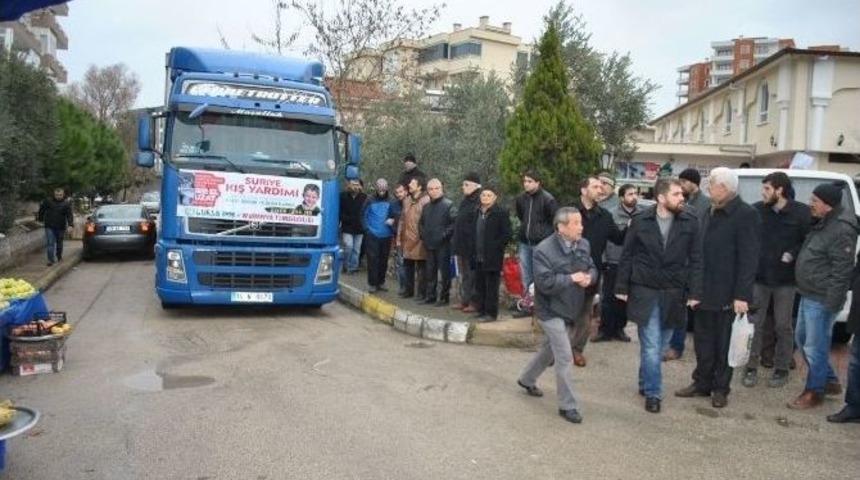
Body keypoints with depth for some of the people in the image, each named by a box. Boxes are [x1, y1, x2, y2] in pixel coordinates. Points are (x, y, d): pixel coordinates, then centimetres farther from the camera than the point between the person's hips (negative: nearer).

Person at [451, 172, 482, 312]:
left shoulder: (479, 202, -13)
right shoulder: (465, 201, 15)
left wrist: (473, 244, -21)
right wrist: (455, 241, 16)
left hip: (472, 245, -9)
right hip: (461, 244, 9)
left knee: (472, 274, -3)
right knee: (464, 274, 14)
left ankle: (474, 302, 3)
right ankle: (464, 300, 21)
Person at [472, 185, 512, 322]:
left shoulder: (501, 213, -6)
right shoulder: (478, 213, 14)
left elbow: (507, 234, -9)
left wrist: (495, 247, -13)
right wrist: (475, 251, 10)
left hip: (492, 257, -7)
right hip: (479, 257, 7)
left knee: (491, 285, -1)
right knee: (479, 285, 11)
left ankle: (491, 313, 5)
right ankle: (480, 309, 21)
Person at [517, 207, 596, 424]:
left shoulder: (583, 245, 0)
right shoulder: (544, 250, -23)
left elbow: (592, 268, 10)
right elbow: (545, 283, -28)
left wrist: (589, 277, -14)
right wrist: (572, 278, -23)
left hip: (569, 309, 8)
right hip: (551, 310, -8)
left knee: (549, 348, 23)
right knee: (564, 357, -7)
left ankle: (527, 379, 46)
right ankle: (567, 406, 7)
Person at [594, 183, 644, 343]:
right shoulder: (611, 214, -8)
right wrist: (603, 259, -8)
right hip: (613, 263, -2)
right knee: (608, 298, 2)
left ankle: (619, 329, 25)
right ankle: (605, 330, 13)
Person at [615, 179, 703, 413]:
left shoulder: (690, 222, -4)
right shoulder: (641, 222, -5)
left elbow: (696, 260, -1)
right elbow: (627, 257, 1)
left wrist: (694, 292, -6)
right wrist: (622, 287, 0)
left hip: (673, 294, 2)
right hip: (645, 292, -2)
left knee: (659, 346, 13)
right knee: (651, 347, -2)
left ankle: (645, 383, 33)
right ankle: (653, 393, 12)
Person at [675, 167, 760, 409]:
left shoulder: (745, 215, -13)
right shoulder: (712, 212, 11)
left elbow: (749, 259, -17)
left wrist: (742, 295, -20)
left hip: (728, 294, -7)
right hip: (705, 291, 7)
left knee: (724, 344, 7)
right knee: (703, 341, 14)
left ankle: (721, 388, 20)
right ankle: (702, 383, 27)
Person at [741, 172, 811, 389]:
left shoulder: (802, 213, -6)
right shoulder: (756, 210, -2)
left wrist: (793, 254, -15)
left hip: (785, 279, -1)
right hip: (758, 277, 1)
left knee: (783, 326, 9)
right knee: (754, 324, 5)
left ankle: (781, 369, 22)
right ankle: (751, 367, 16)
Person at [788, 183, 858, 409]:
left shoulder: (841, 229, -20)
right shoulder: (821, 223, 10)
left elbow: (841, 270, -21)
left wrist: (831, 302, -21)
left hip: (822, 300, -10)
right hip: (808, 295, 10)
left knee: (815, 347, 1)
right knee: (802, 339, 20)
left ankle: (814, 392, 16)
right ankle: (830, 382, 34)